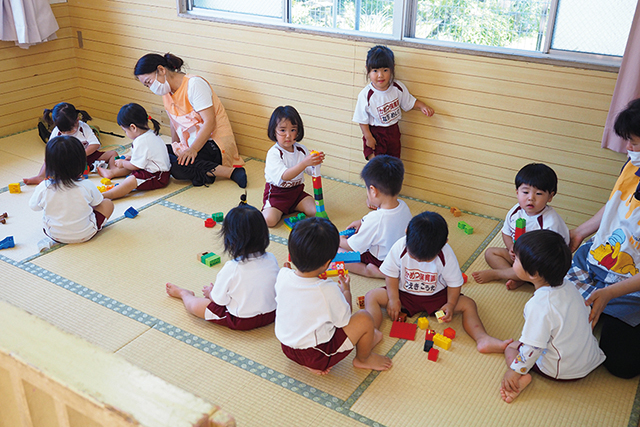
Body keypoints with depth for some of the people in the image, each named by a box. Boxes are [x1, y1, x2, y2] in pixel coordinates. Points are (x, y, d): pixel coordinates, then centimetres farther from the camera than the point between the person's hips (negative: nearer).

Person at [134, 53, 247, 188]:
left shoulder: (194, 84, -13)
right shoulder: (167, 92, 12)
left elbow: (209, 122, -20)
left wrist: (193, 150, -27)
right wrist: (175, 149, 5)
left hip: (215, 143, -9)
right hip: (190, 145, 9)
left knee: (177, 165, -32)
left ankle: (231, 172, -24)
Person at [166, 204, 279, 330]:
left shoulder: (231, 268, -28)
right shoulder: (271, 259, -13)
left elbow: (218, 300, -15)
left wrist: (209, 292, 9)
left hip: (241, 321, -5)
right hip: (271, 315, 6)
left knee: (194, 305, 10)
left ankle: (184, 294, 42)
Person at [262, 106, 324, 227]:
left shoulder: (301, 149, 1)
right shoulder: (273, 153, -19)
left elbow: (311, 171, 0)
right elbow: (285, 176, -32)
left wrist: (316, 161, -24)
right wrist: (305, 163, -43)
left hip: (297, 191, 5)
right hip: (277, 193, -5)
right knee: (269, 220, -26)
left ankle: (292, 208, 10)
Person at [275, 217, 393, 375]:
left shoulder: (282, 275, -14)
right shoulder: (327, 290, -30)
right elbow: (345, 320, -13)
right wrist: (346, 291, 4)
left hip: (287, 347, 7)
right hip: (318, 357, -6)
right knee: (364, 319, -5)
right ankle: (363, 359, 23)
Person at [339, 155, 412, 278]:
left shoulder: (375, 219, -35)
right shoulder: (403, 206, -13)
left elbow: (353, 246, -21)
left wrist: (340, 240, 1)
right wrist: (362, 222, 10)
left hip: (380, 261, -8)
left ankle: (369, 270, -15)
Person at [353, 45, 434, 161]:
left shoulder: (398, 88, -9)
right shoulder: (366, 95, -19)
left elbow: (410, 102, 7)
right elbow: (362, 119, -12)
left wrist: (422, 106, -10)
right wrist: (368, 137, -15)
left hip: (393, 132, 4)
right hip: (374, 133, -4)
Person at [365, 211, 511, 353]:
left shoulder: (446, 255, -23)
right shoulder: (399, 247, -23)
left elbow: (454, 282, -10)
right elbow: (391, 275, -9)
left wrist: (450, 304, -21)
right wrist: (394, 299, -16)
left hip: (436, 295, 0)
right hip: (405, 294, 0)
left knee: (468, 304, -18)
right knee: (372, 296, -20)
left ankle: (482, 339, -25)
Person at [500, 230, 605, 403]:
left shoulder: (539, 305, -30)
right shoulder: (568, 286, -6)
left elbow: (533, 348, -26)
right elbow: (588, 314, 11)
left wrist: (515, 370, -13)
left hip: (562, 370, -7)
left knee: (511, 347, 10)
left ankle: (522, 378, -15)